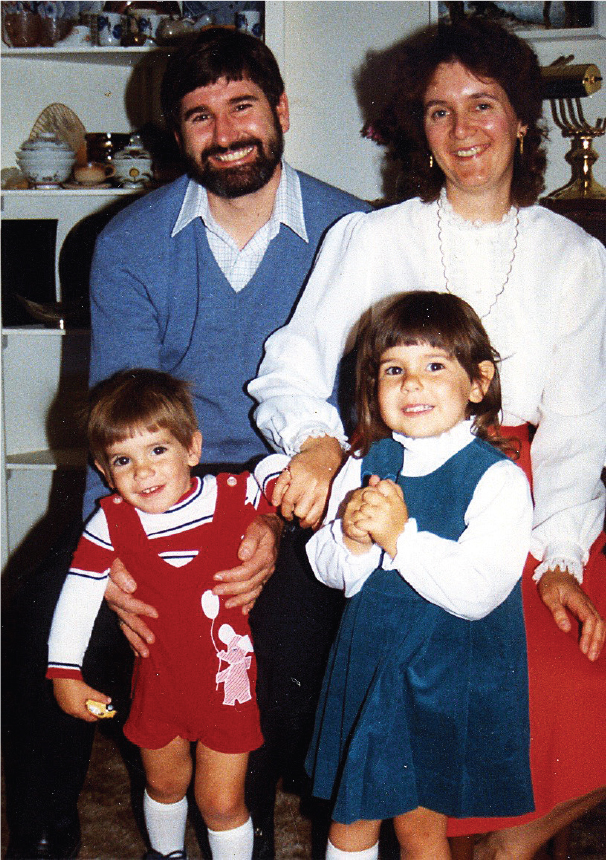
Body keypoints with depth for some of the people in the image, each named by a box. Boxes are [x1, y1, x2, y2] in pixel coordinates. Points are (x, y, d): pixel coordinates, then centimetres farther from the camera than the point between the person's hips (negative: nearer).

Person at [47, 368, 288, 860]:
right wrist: (65, 673, -5)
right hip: (161, 682, 3)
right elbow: (78, 594, -7)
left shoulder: (232, 496, -17)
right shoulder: (112, 522, -14)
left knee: (221, 802, 5)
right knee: (164, 785, 26)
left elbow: (279, 467, 0)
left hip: (229, 682, -3)